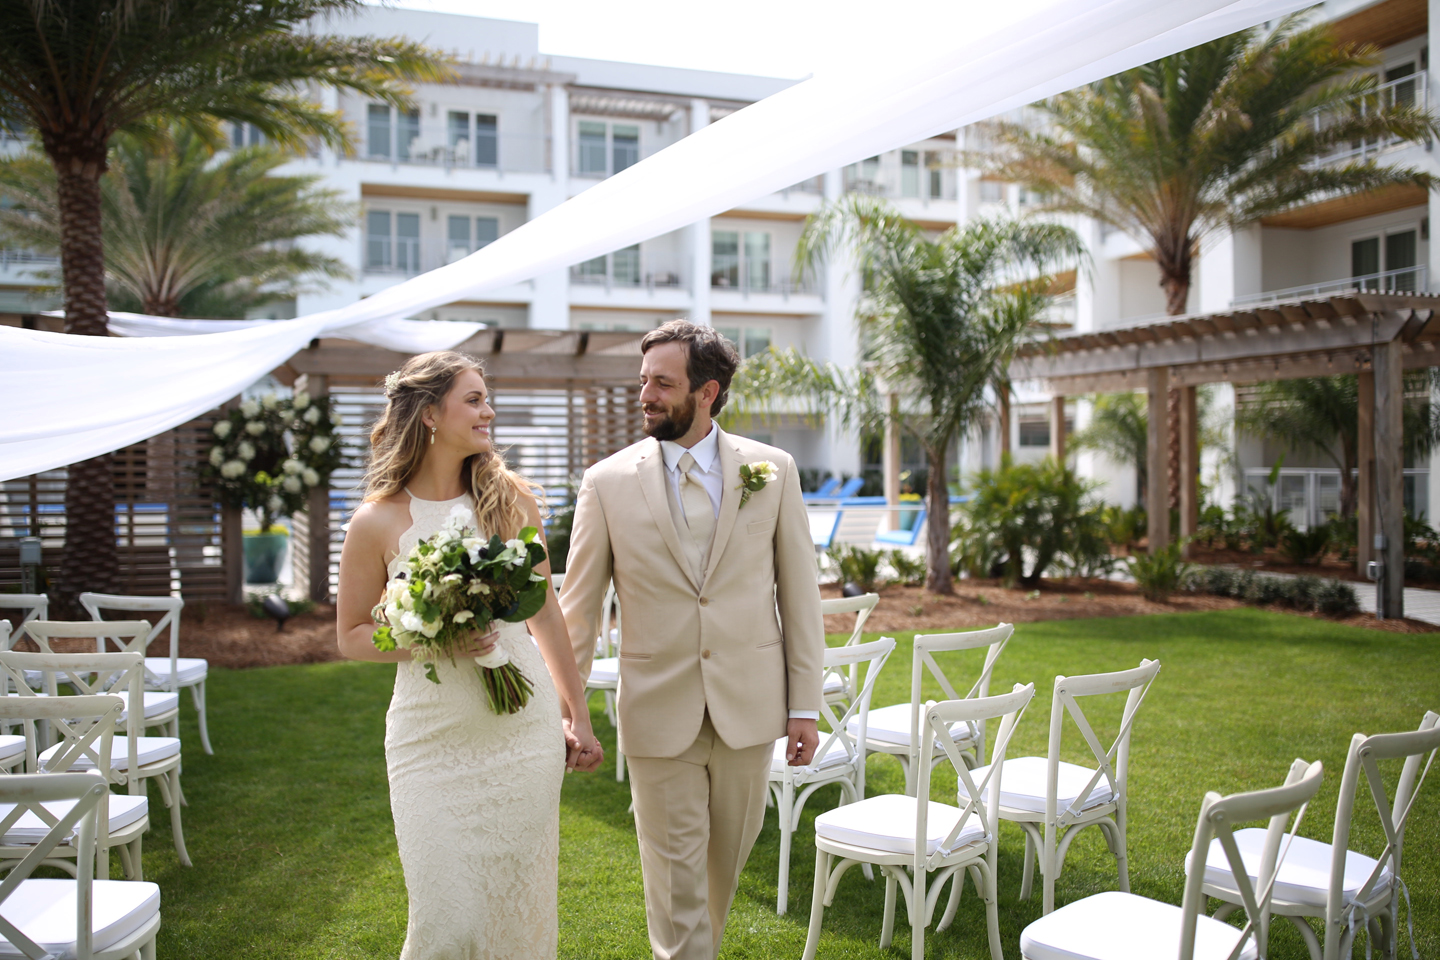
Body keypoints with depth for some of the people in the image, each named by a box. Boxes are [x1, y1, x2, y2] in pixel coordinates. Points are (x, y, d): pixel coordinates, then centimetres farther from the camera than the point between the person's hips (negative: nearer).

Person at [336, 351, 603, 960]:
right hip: (433, 737, -2)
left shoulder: (510, 497, 2)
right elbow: (352, 636, 5)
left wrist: (577, 718, 13)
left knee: (522, 907, 10)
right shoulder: (378, 521, -5)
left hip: (525, 727, 2)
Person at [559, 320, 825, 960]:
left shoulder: (773, 470, -2)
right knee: (675, 878, 7)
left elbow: (799, 592, 1)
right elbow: (578, 608, 0)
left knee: (726, 860, 19)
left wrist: (805, 705, 0)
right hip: (659, 714, -1)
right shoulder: (607, 482, -4)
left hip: (748, 708, 2)